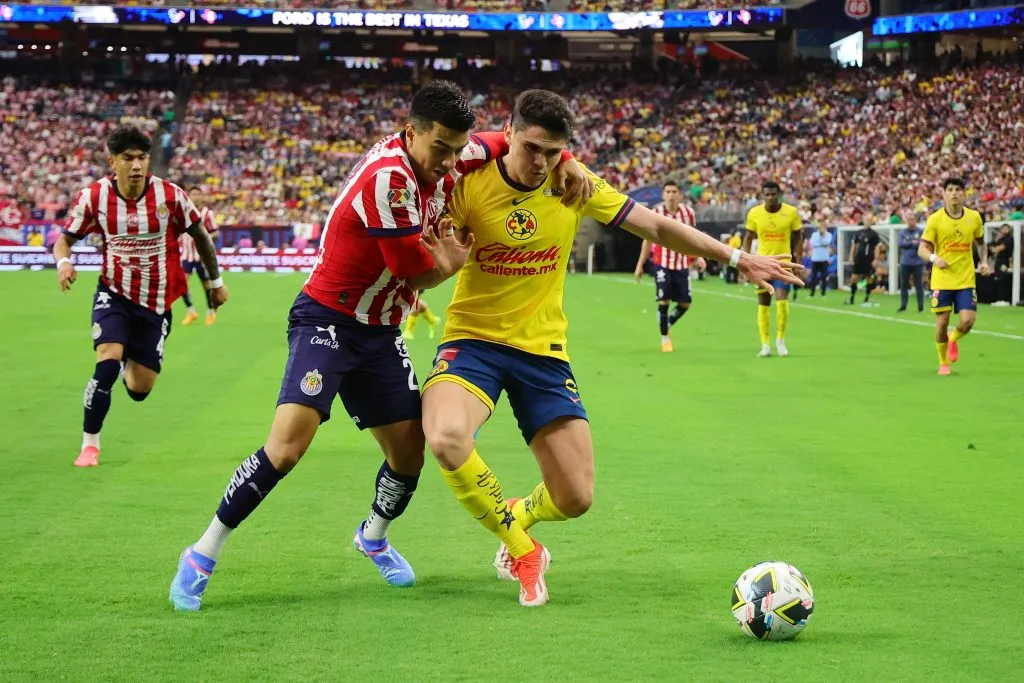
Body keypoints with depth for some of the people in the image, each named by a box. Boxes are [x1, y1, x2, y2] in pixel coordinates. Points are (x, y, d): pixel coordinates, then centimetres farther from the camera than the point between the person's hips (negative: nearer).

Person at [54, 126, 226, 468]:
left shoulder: (170, 195, -14)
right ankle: (89, 443, -7)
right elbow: (65, 238, -1)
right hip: (115, 294, -1)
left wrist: (215, 281, 12)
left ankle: (128, 365, 44)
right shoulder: (93, 197, -12)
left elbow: (200, 235, 2)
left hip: (157, 303, 1)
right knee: (108, 362, -25)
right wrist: (63, 262, -24)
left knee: (139, 389, 4)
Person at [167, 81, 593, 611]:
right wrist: (453, 260, 1)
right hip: (327, 321, -8)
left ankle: (373, 537, 37)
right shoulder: (387, 178, -27)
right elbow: (418, 273, -19)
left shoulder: (445, 156, -2)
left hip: (381, 332, 8)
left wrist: (566, 162, 1)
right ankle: (203, 555, -7)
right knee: (287, 445, -22)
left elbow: (510, 143, 17)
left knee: (410, 451, 5)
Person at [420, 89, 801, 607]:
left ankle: (513, 521, 35)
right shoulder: (471, 184, -10)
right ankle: (522, 552, -10)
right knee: (446, 438, -34)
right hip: (472, 340, -2)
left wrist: (740, 259, 7)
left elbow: (657, 227, 7)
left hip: (544, 351, 2)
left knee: (575, 498, -4)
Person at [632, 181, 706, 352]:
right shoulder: (655, 214, -6)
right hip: (662, 263, -3)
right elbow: (648, 240, 3)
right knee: (663, 301, -9)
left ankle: (667, 325, 30)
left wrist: (698, 257, 1)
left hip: (682, 264, 3)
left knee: (685, 303, 2)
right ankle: (664, 337, 9)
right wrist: (640, 265, 3)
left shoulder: (688, 213, 0)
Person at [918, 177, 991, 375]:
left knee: (968, 320, -10)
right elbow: (922, 249, -5)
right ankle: (943, 363, 20)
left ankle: (953, 339, 26)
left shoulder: (974, 217, 2)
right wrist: (934, 258, -25)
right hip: (942, 280, -2)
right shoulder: (935, 219, -6)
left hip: (966, 279, 2)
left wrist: (984, 261, 2)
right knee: (942, 322, -1)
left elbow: (981, 242, 19)